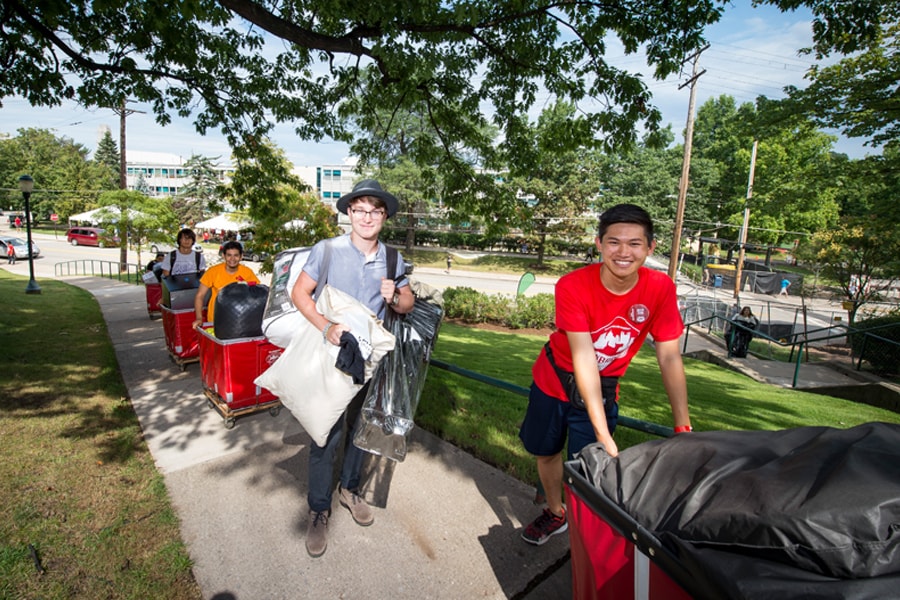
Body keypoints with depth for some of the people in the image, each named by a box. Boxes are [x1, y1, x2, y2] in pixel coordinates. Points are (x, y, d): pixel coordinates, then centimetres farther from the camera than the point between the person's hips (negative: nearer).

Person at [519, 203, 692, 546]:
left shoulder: (661, 288, -20)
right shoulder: (572, 286, -28)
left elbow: (669, 357, -15)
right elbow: (584, 358, -32)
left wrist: (684, 428, -19)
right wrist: (603, 434, -35)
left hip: (602, 389, 1)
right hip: (555, 380, 0)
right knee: (545, 452, 18)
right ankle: (555, 513, 47)